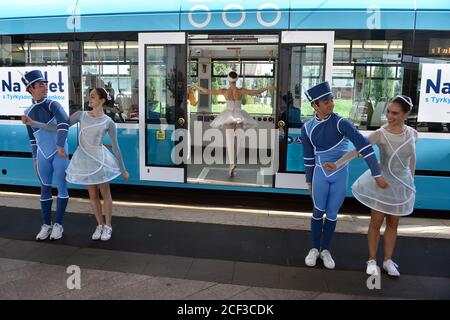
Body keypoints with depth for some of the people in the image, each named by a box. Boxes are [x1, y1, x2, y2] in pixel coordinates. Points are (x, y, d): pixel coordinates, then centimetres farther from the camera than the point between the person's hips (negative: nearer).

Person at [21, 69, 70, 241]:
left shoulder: (53, 104, -5)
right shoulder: (28, 112, 9)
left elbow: (64, 123, -23)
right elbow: (33, 138, 17)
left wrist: (60, 146, -26)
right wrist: (35, 158, 17)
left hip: (59, 154, -4)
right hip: (43, 156, 4)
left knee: (61, 188, 2)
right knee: (45, 189, 10)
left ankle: (58, 224, 14)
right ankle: (46, 225, 22)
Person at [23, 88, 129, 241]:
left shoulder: (108, 122, -7)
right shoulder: (81, 115, 1)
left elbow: (115, 147, -4)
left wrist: (123, 170, -1)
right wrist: (33, 123, -7)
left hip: (99, 159, -3)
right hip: (84, 159, 3)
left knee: (105, 194, 8)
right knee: (93, 195, 13)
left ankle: (107, 226, 24)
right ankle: (100, 225, 29)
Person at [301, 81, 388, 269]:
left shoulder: (341, 123, -16)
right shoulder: (307, 128, -6)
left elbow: (363, 146, -22)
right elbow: (308, 157, 4)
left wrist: (376, 174, -26)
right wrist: (309, 181, 10)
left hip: (340, 175, -1)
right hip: (320, 174, 1)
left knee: (332, 214, 9)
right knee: (318, 212, 8)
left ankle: (325, 250, 28)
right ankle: (314, 249, 27)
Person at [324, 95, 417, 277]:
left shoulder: (412, 134, -5)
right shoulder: (380, 134, -18)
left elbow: (412, 159, 9)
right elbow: (356, 150, -26)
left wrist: (410, 181, 15)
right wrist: (337, 164, -37)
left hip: (401, 184, 4)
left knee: (393, 224, 13)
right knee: (376, 223, 5)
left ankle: (388, 260, 28)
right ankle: (372, 260, 22)